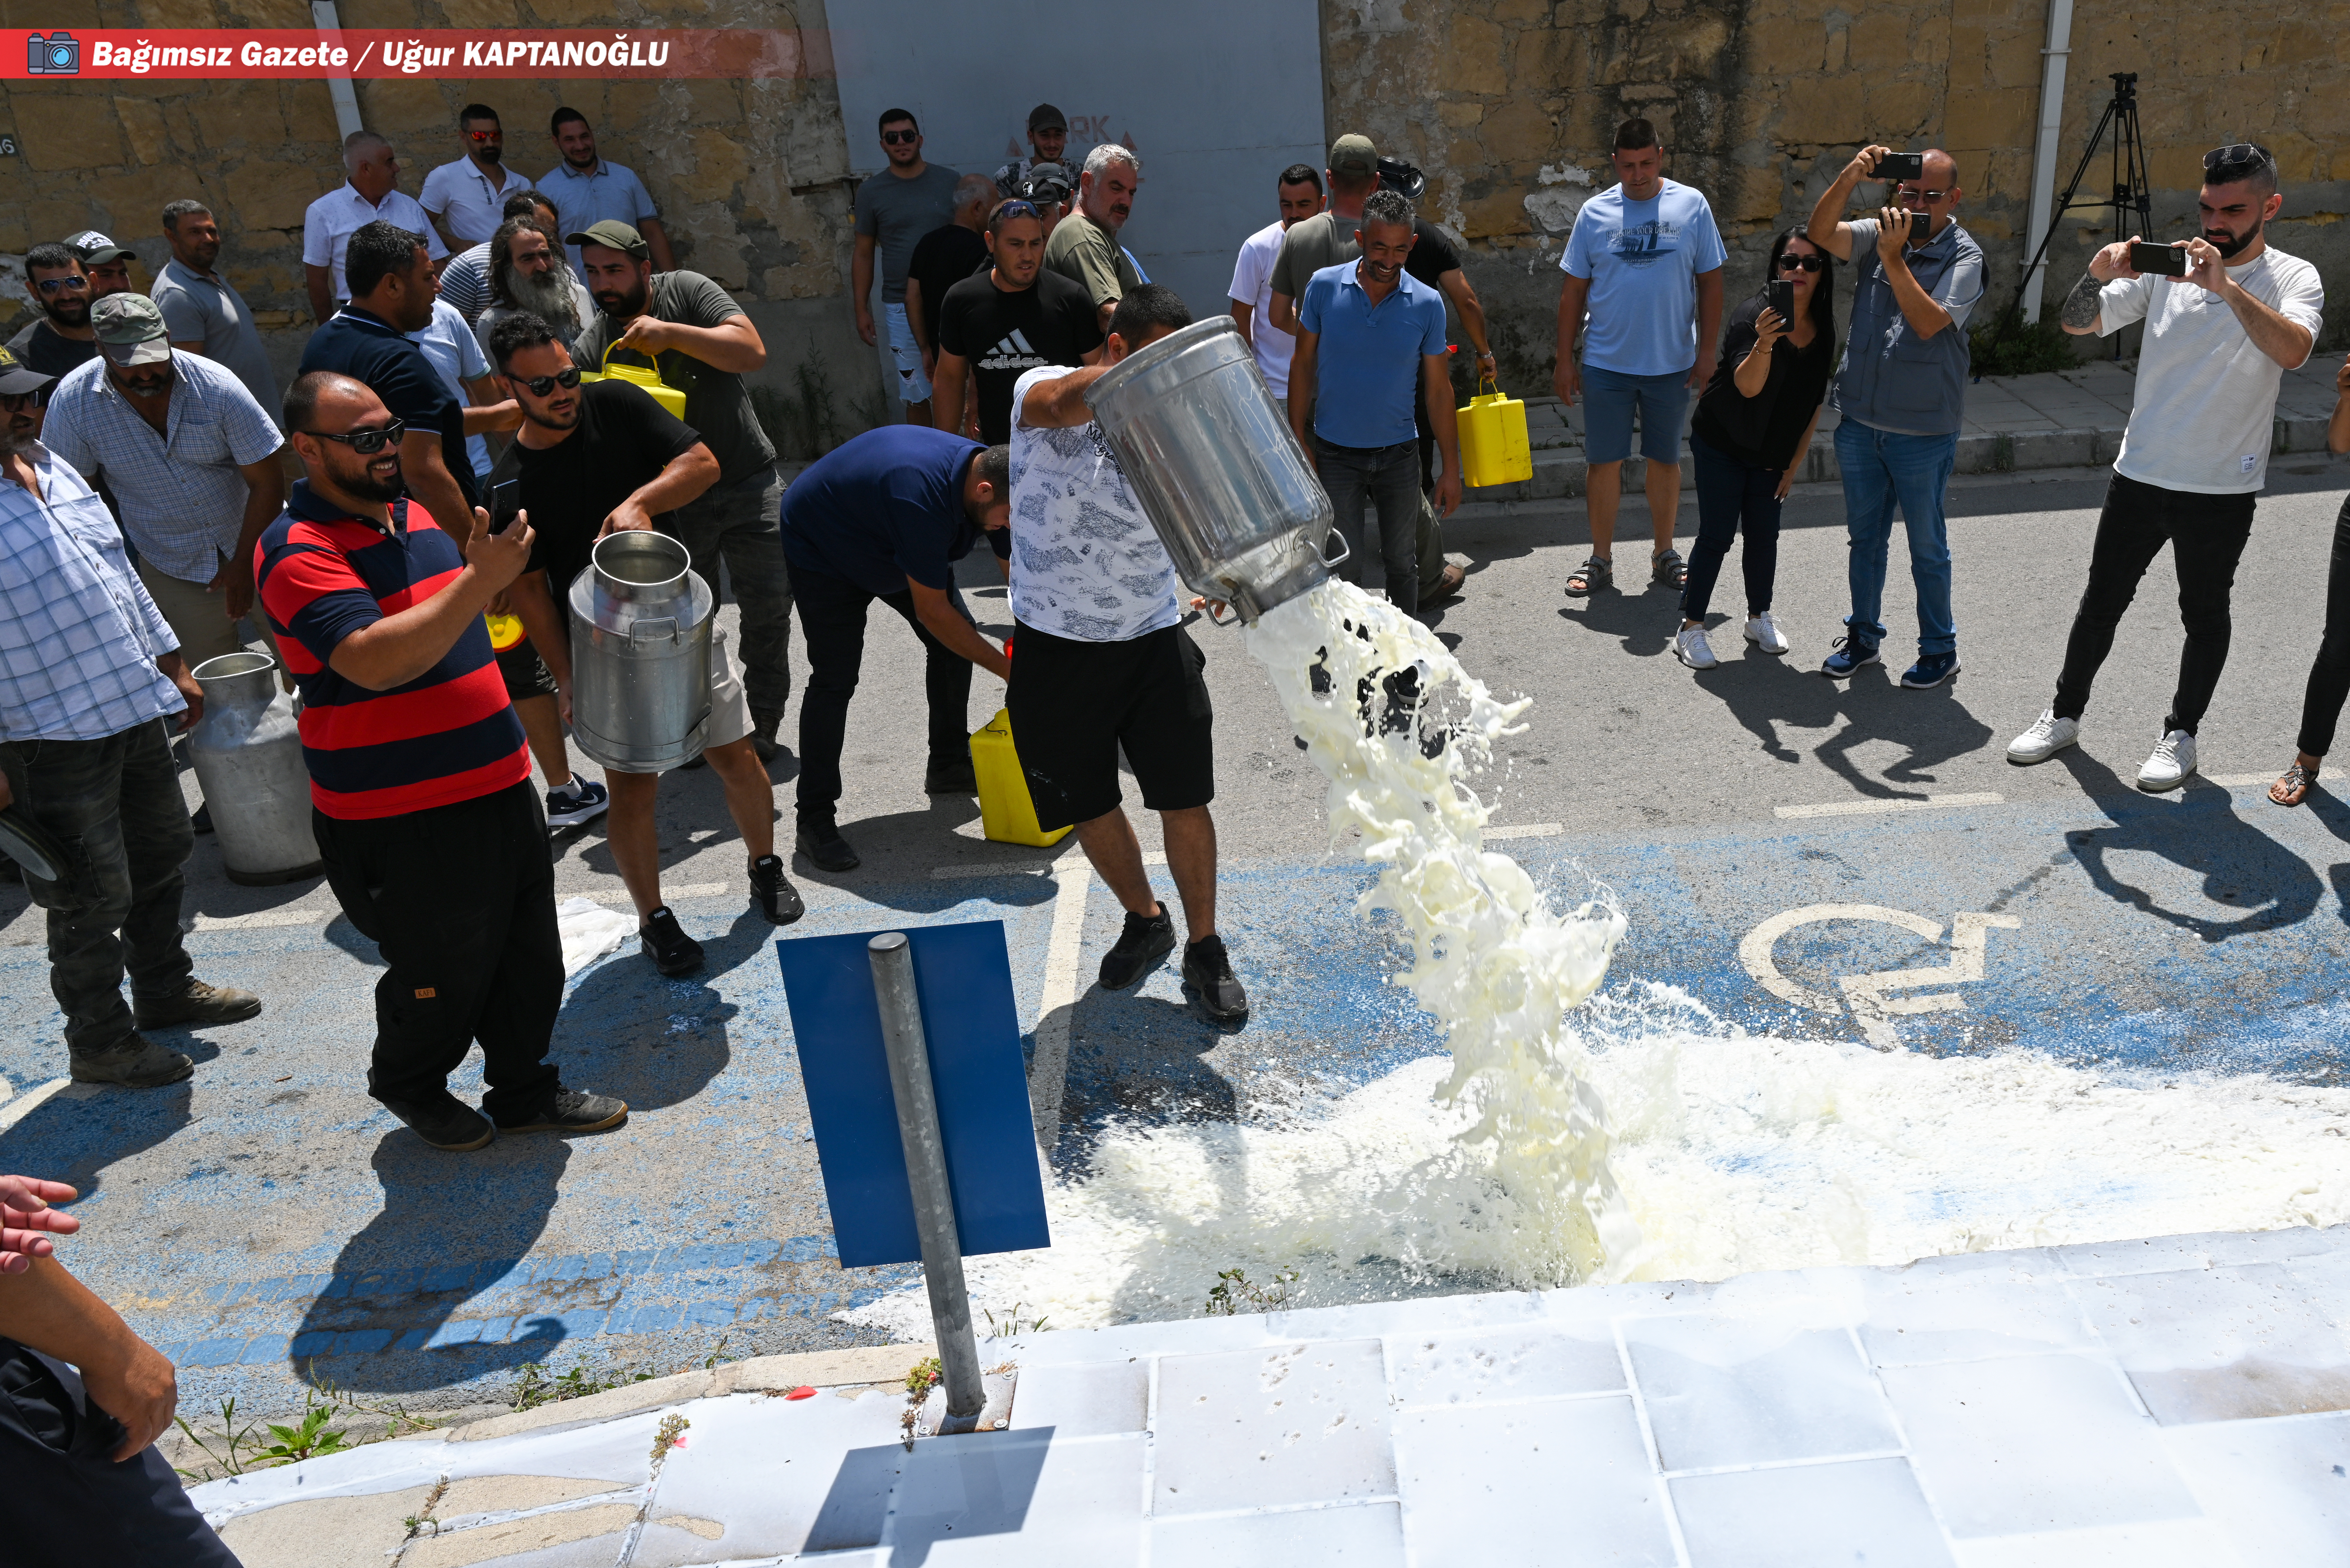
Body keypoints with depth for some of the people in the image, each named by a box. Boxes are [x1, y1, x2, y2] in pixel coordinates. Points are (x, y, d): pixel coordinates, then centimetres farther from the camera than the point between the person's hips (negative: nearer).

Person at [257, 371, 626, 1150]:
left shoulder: (412, 516, 12)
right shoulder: (298, 552, -16)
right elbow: (372, 662, -31)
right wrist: (481, 580, -33)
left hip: (496, 785, 8)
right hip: (401, 821, -8)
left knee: (529, 955, 16)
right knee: (443, 973, 8)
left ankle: (524, 1090, 35)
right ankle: (410, 1086, 37)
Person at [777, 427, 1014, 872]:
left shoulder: (991, 474, -18)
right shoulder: (921, 497, -44)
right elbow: (933, 612, -36)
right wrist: (1007, 669, -29)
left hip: (891, 547, 8)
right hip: (822, 550, -8)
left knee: (957, 641, 3)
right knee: (835, 681, -14)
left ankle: (949, 765, 21)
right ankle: (815, 822, -6)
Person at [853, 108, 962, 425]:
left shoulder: (950, 181, 3)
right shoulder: (871, 191, 3)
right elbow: (864, 255, 7)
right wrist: (862, 310, 3)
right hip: (902, 308, 0)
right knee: (916, 395, 5)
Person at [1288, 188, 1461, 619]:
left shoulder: (1427, 304, -6)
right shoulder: (1324, 287, -7)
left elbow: (1438, 389, 0)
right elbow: (1303, 365, 1)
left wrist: (1451, 468, -1)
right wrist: (1299, 442, -3)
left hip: (1398, 454, 1)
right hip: (1335, 454, -1)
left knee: (1401, 562, 13)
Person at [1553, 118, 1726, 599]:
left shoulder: (1691, 206, 1)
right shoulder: (1595, 212, 1)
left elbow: (1710, 283, 3)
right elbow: (1573, 290, 4)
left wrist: (1706, 352, -2)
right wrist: (1565, 360, 1)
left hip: (1672, 363, 0)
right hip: (1605, 363, 0)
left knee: (1666, 459, 11)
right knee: (1605, 461, 3)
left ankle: (1664, 554, 24)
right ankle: (1601, 560, 14)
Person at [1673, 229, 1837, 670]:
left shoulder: (1823, 331, -2)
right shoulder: (1752, 316, -21)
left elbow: (1812, 403, 6)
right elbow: (1747, 386, -36)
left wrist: (1795, 462, 5)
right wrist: (1763, 344, -55)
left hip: (1772, 452, 5)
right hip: (1721, 445, -5)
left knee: (1764, 535, 7)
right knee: (1717, 535, -6)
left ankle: (1760, 618, 26)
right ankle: (1690, 628, 2)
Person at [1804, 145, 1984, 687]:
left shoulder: (1964, 256, -8)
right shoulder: (1880, 234, 3)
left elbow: (1928, 323, -22)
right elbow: (1820, 233, -13)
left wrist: (1894, 258, -25)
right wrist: (1851, 176, -26)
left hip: (1923, 431, -4)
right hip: (1860, 420, 4)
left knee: (1927, 546, 7)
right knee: (1865, 538, 16)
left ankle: (1940, 648, 22)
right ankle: (1862, 636, 31)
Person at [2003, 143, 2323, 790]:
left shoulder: (2292, 278, -4)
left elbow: (2293, 350, -25)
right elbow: (2075, 325, 0)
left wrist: (2227, 287, -34)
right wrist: (2098, 277, -20)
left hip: (2221, 490, -2)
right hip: (2140, 475, 2)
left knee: (2204, 614, 9)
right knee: (2100, 603, 10)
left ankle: (2181, 736, 23)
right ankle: (2064, 716, 24)